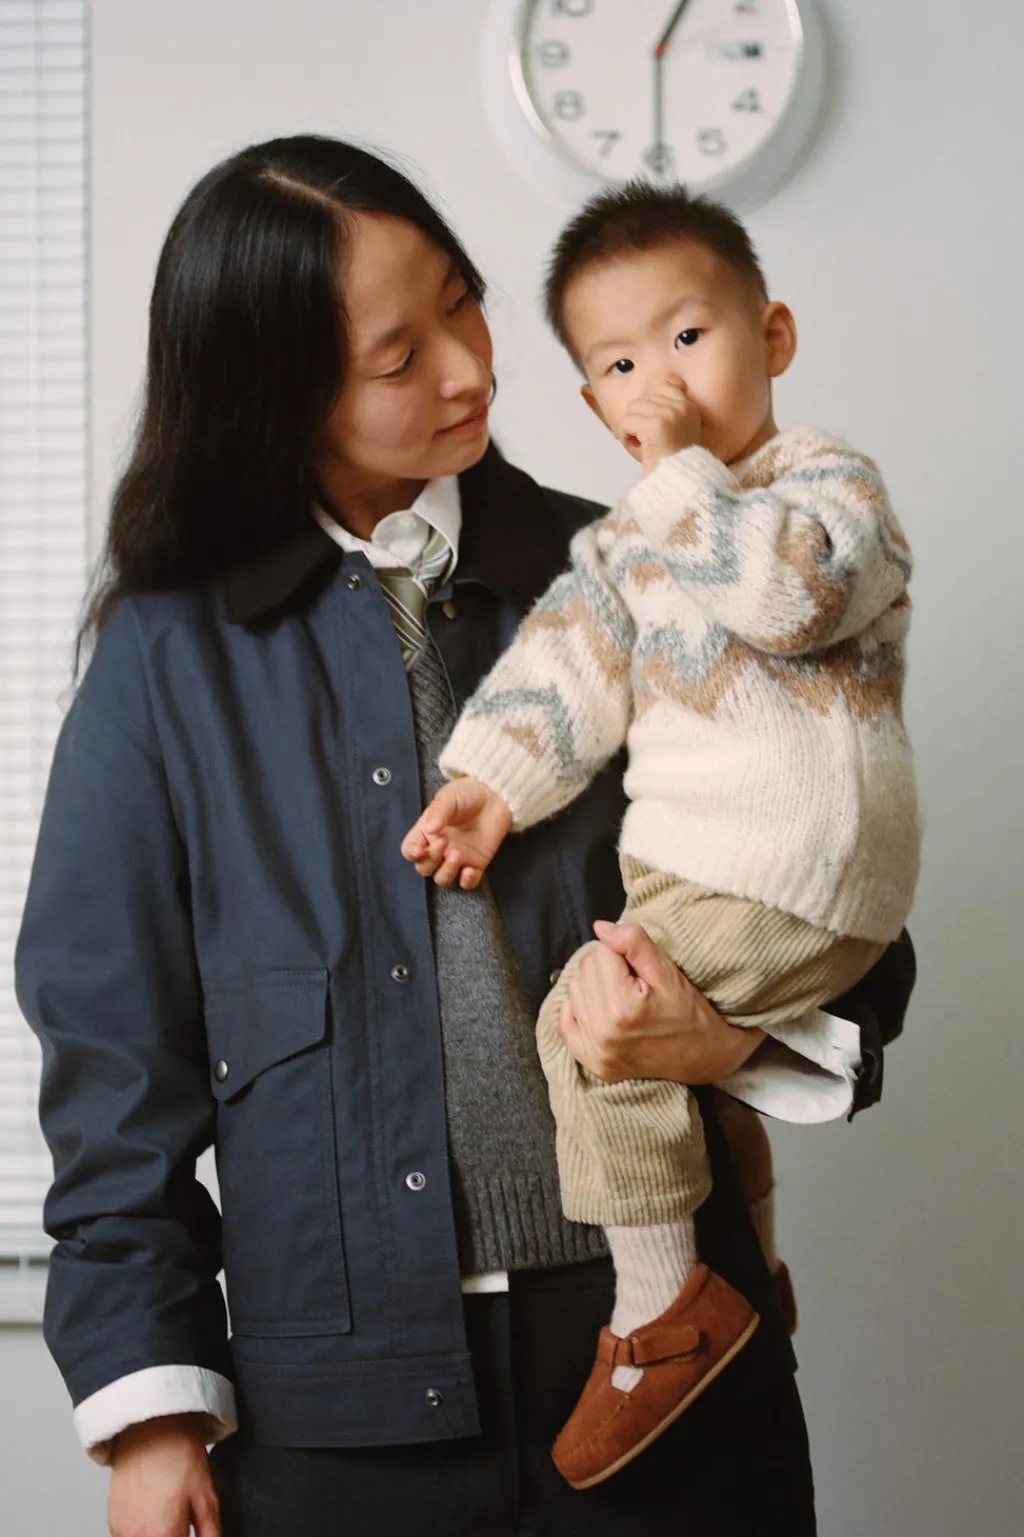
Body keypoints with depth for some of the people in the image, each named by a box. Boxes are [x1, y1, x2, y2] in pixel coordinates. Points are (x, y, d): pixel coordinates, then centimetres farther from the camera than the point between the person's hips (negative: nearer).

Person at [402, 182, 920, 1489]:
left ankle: (660, 1311, -11)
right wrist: (494, 781, -4)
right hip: (692, 866, 9)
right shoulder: (630, 537, 18)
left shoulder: (831, 483, -6)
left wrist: (688, 471, -18)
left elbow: (782, 591, -27)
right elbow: (572, 657, 9)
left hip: (796, 875, -9)